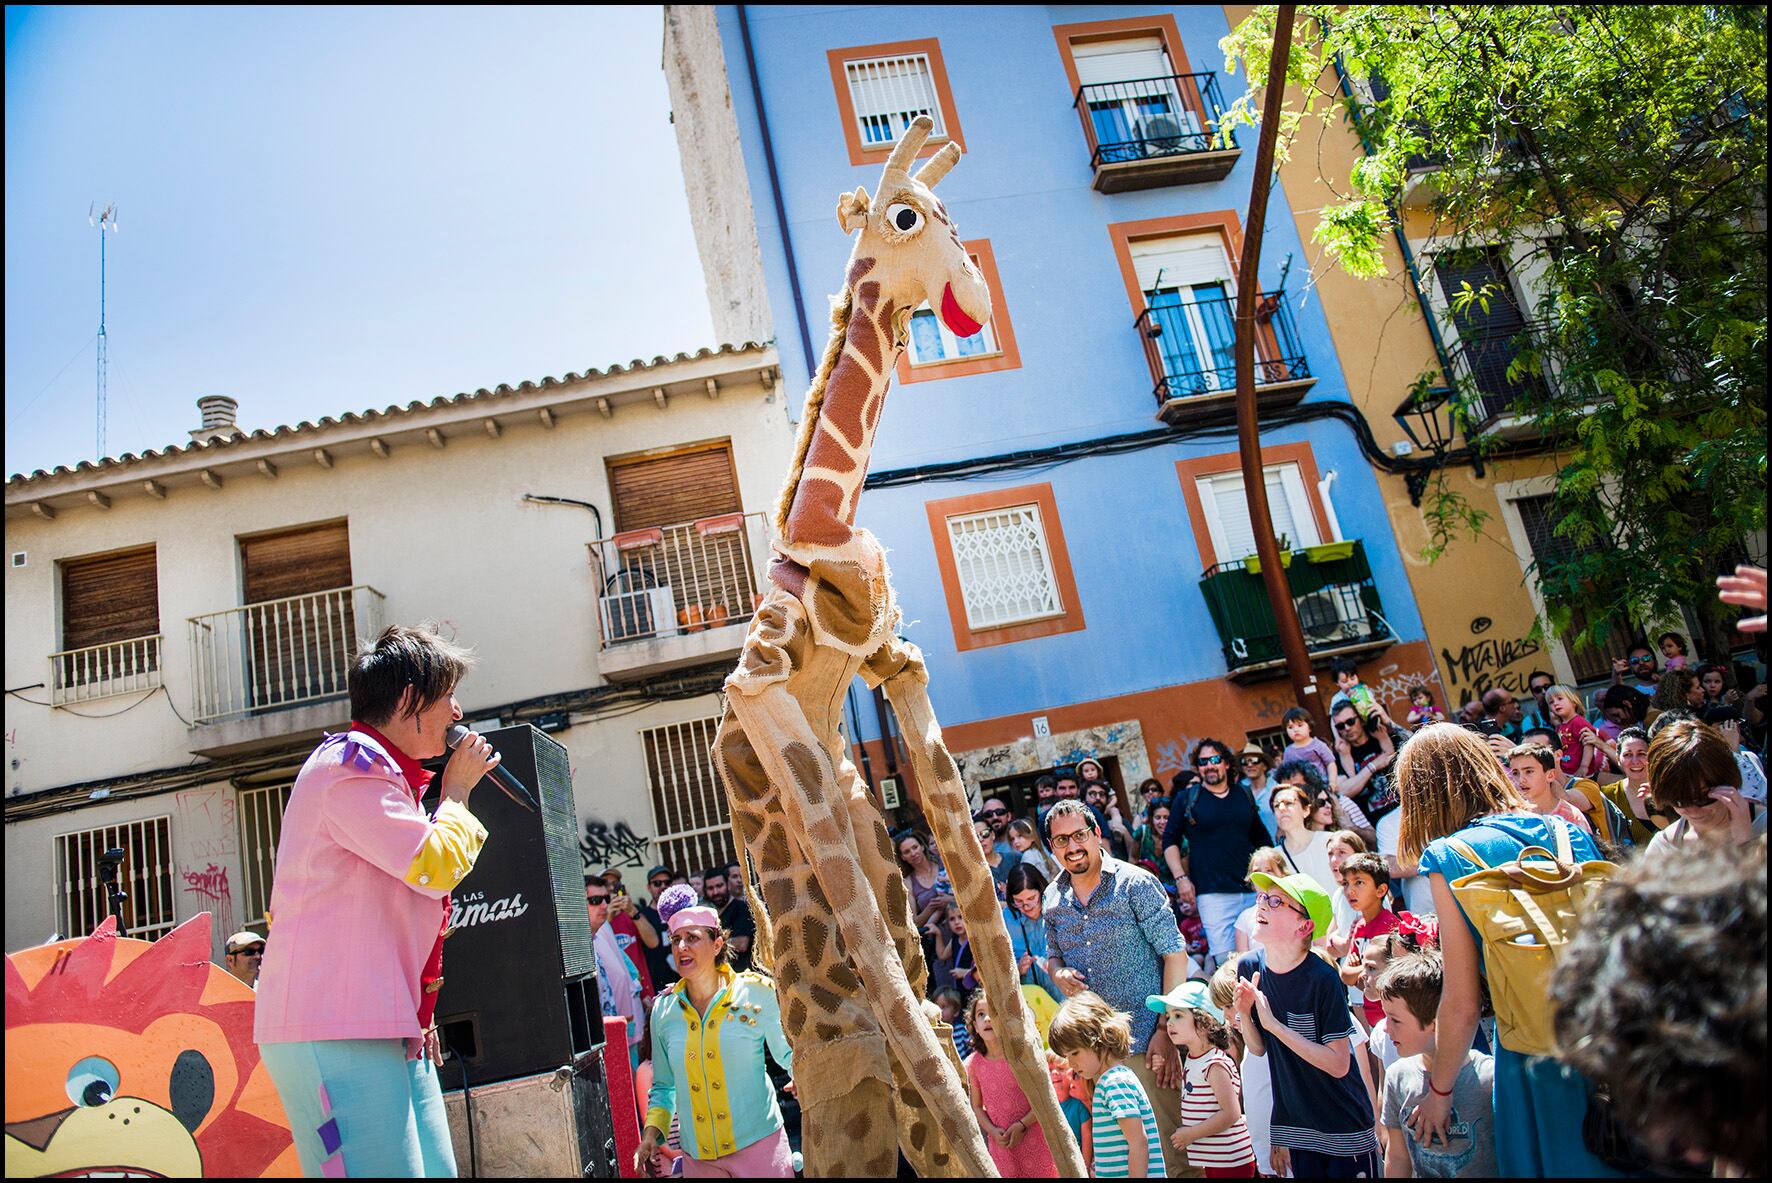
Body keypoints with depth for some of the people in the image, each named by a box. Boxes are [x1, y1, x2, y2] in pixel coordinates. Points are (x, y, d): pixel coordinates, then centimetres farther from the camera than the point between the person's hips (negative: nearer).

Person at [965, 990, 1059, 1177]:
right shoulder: (973, 1064, -4)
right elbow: (976, 1106, 6)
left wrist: (1022, 1125, -15)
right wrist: (993, 1131, -10)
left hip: (1033, 1139, -2)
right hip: (1001, 1146, 2)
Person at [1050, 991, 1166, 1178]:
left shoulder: (1116, 1082, -15)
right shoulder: (1108, 1080, 15)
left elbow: (1139, 1141, -19)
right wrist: (1098, 1167, 20)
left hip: (1130, 1173, -10)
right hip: (1112, 1175, 10)